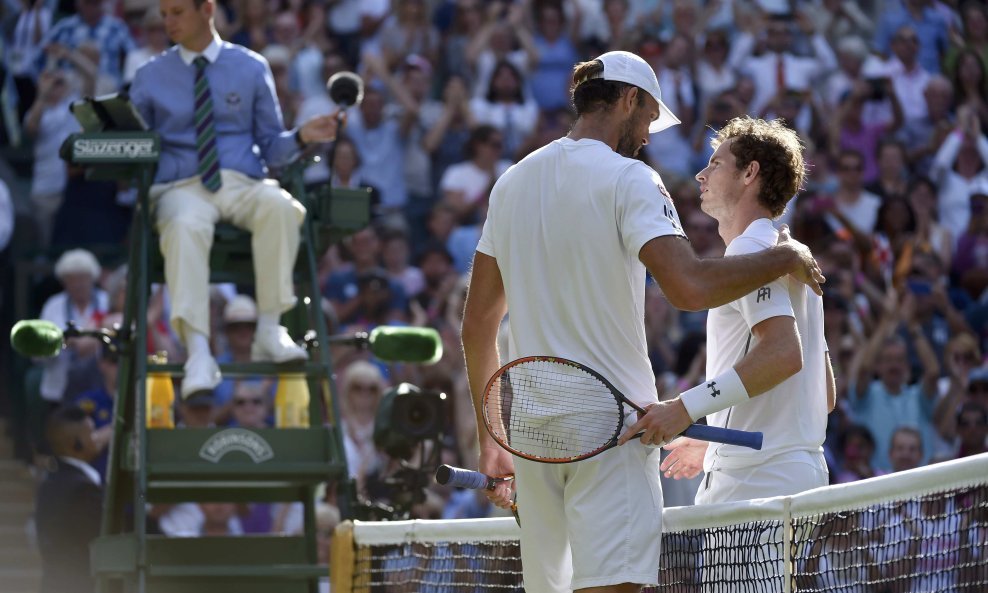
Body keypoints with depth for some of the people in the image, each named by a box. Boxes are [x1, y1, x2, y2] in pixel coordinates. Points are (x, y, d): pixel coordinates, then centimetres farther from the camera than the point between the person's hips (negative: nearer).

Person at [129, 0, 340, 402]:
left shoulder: (251, 68, 13)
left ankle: (269, 331, -30)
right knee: (185, 225, -39)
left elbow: (271, 147, 14)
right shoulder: (150, 77, 14)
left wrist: (301, 137, -6)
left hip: (245, 184, 1)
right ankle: (198, 356, -46)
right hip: (182, 186, -1)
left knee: (280, 207, -36)